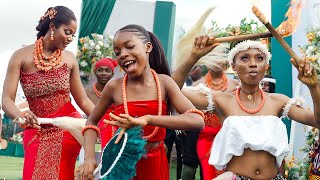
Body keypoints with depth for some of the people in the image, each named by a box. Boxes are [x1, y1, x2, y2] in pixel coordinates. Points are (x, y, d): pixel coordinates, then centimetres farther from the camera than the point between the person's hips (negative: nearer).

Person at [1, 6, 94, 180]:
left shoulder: (70, 59, 3)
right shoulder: (21, 56, -5)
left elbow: (83, 100, 8)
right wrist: (20, 116, -33)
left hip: (68, 128, 1)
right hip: (37, 131, -1)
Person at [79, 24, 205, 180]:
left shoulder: (163, 82, -9)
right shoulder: (114, 86, -8)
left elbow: (197, 121, -21)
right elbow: (91, 122, 6)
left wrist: (147, 119, -30)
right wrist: (89, 158, -11)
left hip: (154, 164, 0)